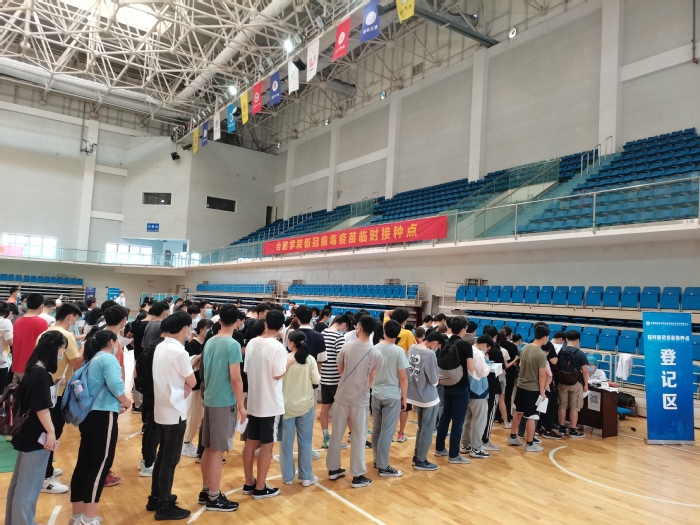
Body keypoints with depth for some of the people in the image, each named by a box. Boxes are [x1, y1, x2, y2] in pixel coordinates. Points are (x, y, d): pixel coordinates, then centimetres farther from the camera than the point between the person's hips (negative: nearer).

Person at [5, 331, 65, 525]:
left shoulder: (34, 369, 7)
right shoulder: (41, 373, -22)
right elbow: (41, 407, -24)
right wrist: (50, 431, -21)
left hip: (28, 432, 10)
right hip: (36, 435, -10)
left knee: (20, 481, 20)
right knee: (29, 485, 1)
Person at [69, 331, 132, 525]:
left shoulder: (92, 360, 18)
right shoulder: (108, 358, -9)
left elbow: (96, 388, 15)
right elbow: (114, 384, -23)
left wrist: (116, 403, 14)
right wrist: (125, 401, -6)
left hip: (89, 415, 9)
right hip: (103, 416, -9)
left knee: (84, 463, 13)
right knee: (101, 465, -2)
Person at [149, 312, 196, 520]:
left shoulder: (160, 347, 5)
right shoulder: (179, 352, -22)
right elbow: (192, 382, -11)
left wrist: (183, 387, -1)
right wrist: (187, 384, 8)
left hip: (161, 410, 9)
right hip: (175, 412, -9)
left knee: (162, 456, 19)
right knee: (170, 460, 2)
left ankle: (155, 498, 31)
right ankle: (165, 507, 12)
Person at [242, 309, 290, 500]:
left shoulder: (252, 343, 2)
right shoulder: (277, 347, -19)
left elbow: (246, 370, 8)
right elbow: (278, 374, -19)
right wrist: (289, 363, -3)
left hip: (253, 400, 6)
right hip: (270, 403, -6)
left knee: (251, 441, 15)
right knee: (267, 444, 5)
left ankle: (249, 483, 27)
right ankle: (260, 488, 13)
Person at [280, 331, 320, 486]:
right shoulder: (310, 359, -8)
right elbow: (316, 380, -6)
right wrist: (312, 376, 15)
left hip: (287, 405, -1)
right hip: (305, 404, 1)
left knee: (286, 441, 11)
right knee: (305, 441, 10)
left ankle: (288, 476, 19)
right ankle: (306, 477, 17)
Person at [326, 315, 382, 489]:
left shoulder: (346, 347, -8)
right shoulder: (376, 354, -11)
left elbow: (340, 371, 6)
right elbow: (371, 380, -3)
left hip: (342, 396, 2)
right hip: (361, 400, -2)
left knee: (337, 434, 15)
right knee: (358, 438, 8)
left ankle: (333, 469, 26)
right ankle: (357, 476, 14)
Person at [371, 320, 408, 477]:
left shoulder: (375, 349, 1)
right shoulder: (399, 351, -13)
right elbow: (403, 378, -11)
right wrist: (404, 398, -2)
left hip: (376, 394, 5)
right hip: (392, 396, -5)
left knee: (376, 429, 15)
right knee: (387, 431, 0)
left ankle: (377, 460, 26)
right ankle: (383, 467, 5)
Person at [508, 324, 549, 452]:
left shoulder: (525, 348, 0)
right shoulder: (541, 354, -21)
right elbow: (542, 375, -17)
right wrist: (542, 391, -8)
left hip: (520, 385, 7)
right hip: (533, 388, -7)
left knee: (519, 412, 19)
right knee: (531, 416, 3)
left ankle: (512, 437, 29)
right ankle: (530, 444, 12)